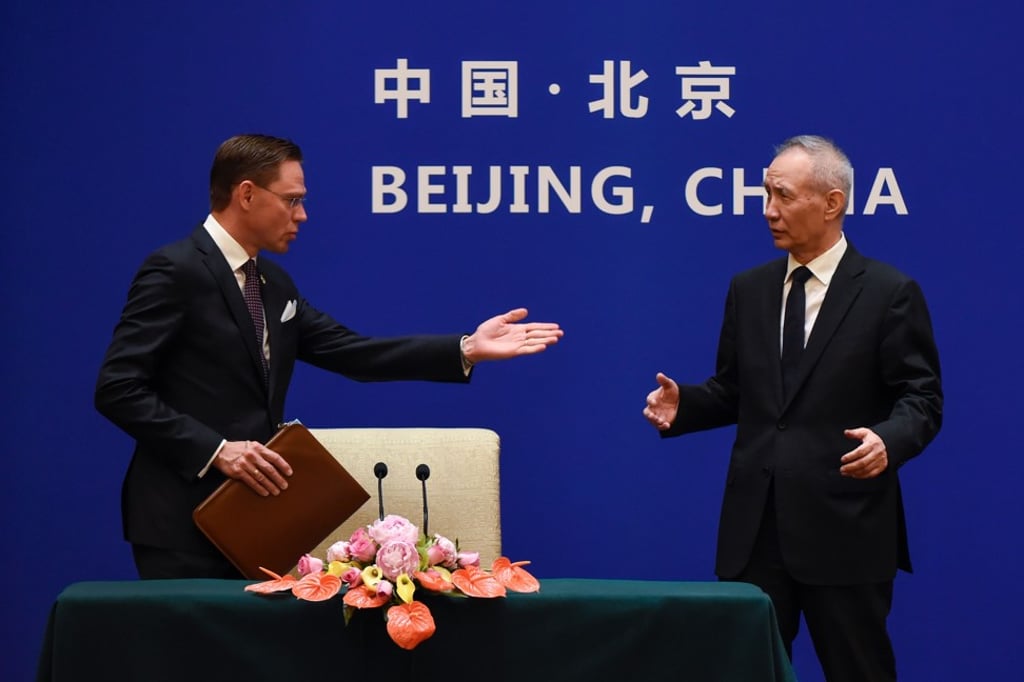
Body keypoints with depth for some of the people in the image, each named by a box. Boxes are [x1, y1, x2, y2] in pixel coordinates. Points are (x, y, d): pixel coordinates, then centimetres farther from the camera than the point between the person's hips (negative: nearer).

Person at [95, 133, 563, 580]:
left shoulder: (274, 284, 14)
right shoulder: (175, 271, -11)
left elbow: (352, 353, 9)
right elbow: (118, 389, -16)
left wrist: (466, 348, 2)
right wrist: (216, 450, -22)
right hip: (183, 520, -8)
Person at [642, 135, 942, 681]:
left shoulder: (889, 292, -4)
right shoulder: (748, 289, 12)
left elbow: (921, 399, -6)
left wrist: (888, 440, -26)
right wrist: (683, 404, -3)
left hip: (845, 528, -5)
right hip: (755, 525, 5)